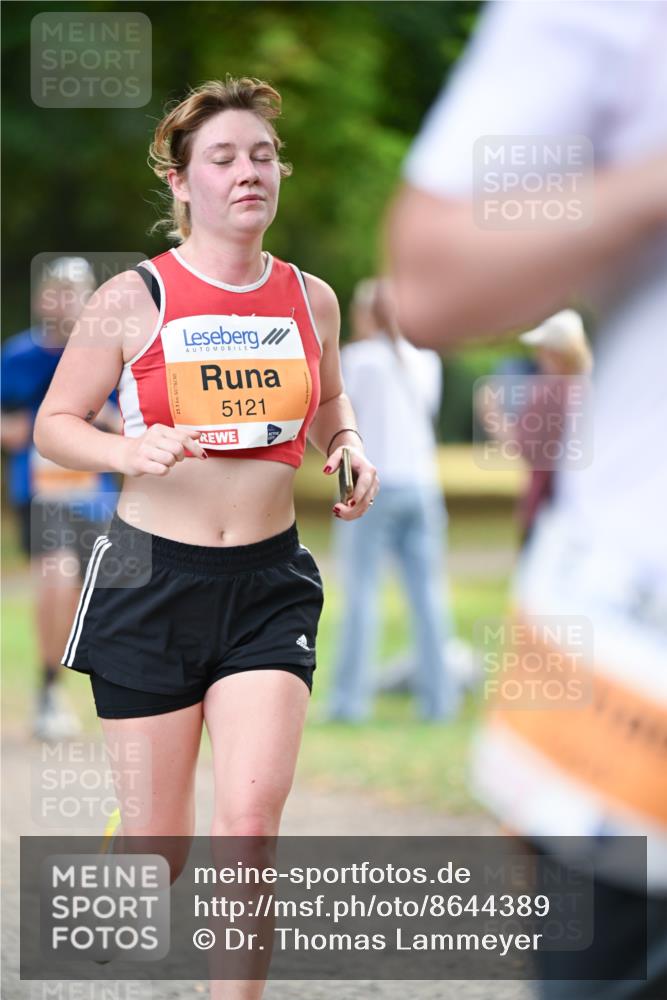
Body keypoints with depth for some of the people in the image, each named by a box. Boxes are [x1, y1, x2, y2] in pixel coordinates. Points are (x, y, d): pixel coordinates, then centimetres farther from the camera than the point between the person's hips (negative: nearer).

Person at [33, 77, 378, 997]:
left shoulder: (311, 300, 6)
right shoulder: (133, 299, -5)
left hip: (270, 583, 2)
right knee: (156, 834, 5)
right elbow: (54, 424, 0)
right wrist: (130, 452, -20)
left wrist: (350, 449, 3)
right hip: (150, 578, -2)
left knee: (252, 811, -16)